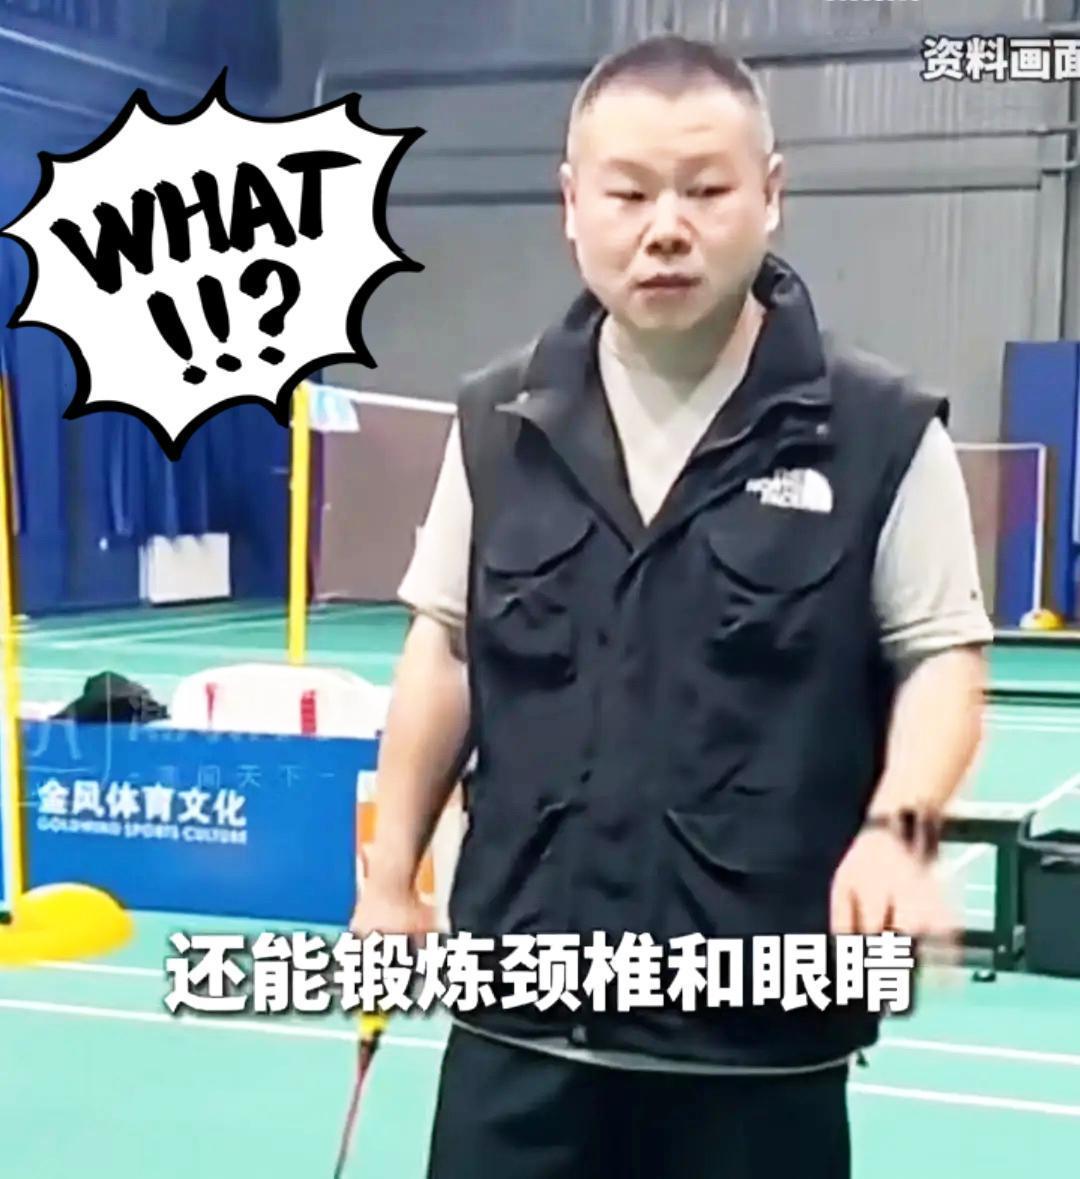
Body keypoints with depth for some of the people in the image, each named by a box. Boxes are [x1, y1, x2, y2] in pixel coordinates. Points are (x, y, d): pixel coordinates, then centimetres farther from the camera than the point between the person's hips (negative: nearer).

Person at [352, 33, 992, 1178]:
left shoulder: (882, 429, -6)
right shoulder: (497, 423, 5)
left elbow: (943, 654, -1)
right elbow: (445, 649, 12)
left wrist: (898, 827, -19)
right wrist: (390, 875, 10)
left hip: (765, 1022, -2)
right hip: (525, 1004, 3)